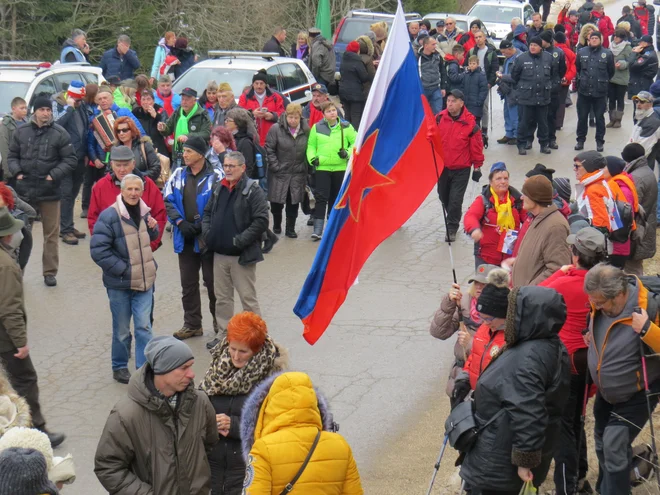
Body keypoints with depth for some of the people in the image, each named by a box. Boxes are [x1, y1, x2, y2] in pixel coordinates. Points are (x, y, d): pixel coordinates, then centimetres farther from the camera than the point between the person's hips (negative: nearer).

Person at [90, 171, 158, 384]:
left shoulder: (144, 212, 4)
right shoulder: (109, 216, -15)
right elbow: (98, 250, -16)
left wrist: (153, 228, 0)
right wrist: (122, 269, -17)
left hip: (144, 281, 4)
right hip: (119, 284, -4)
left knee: (144, 326, 0)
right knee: (121, 329, 8)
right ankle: (119, 368, 25)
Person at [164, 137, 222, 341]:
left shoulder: (216, 176, -12)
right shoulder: (178, 175, 5)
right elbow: (168, 200, 5)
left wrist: (201, 225, -17)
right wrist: (180, 222, -9)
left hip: (208, 238, -5)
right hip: (185, 238, 5)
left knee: (212, 282, 4)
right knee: (188, 283, 13)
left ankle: (220, 323, 18)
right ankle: (192, 324, 23)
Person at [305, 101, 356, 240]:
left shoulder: (346, 127, 2)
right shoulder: (317, 127, 1)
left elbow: (355, 142, 5)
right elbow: (311, 145, 7)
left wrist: (348, 153, -11)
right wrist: (312, 158, -8)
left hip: (341, 168, 2)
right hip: (322, 167, -2)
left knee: (336, 198, 12)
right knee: (321, 197, -10)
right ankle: (318, 229, -14)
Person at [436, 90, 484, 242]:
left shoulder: (470, 123, -12)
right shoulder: (440, 119, -5)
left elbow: (476, 147, -5)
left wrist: (477, 167, -1)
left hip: (461, 170, -4)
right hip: (442, 167, 4)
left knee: (455, 200, -5)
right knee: (444, 197, 15)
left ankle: (452, 228, 11)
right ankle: (452, 219, 39)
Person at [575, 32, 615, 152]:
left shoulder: (607, 54, -4)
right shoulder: (581, 52, 2)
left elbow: (611, 71, 6)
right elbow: (577, 68, 16)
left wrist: (602, 81, 12)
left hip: (600, 92, -2)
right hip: (583, 90, 2)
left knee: (599, 117, 6)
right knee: (582, 117, 9)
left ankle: (600, 141, 14)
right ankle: (580, 140, 19)